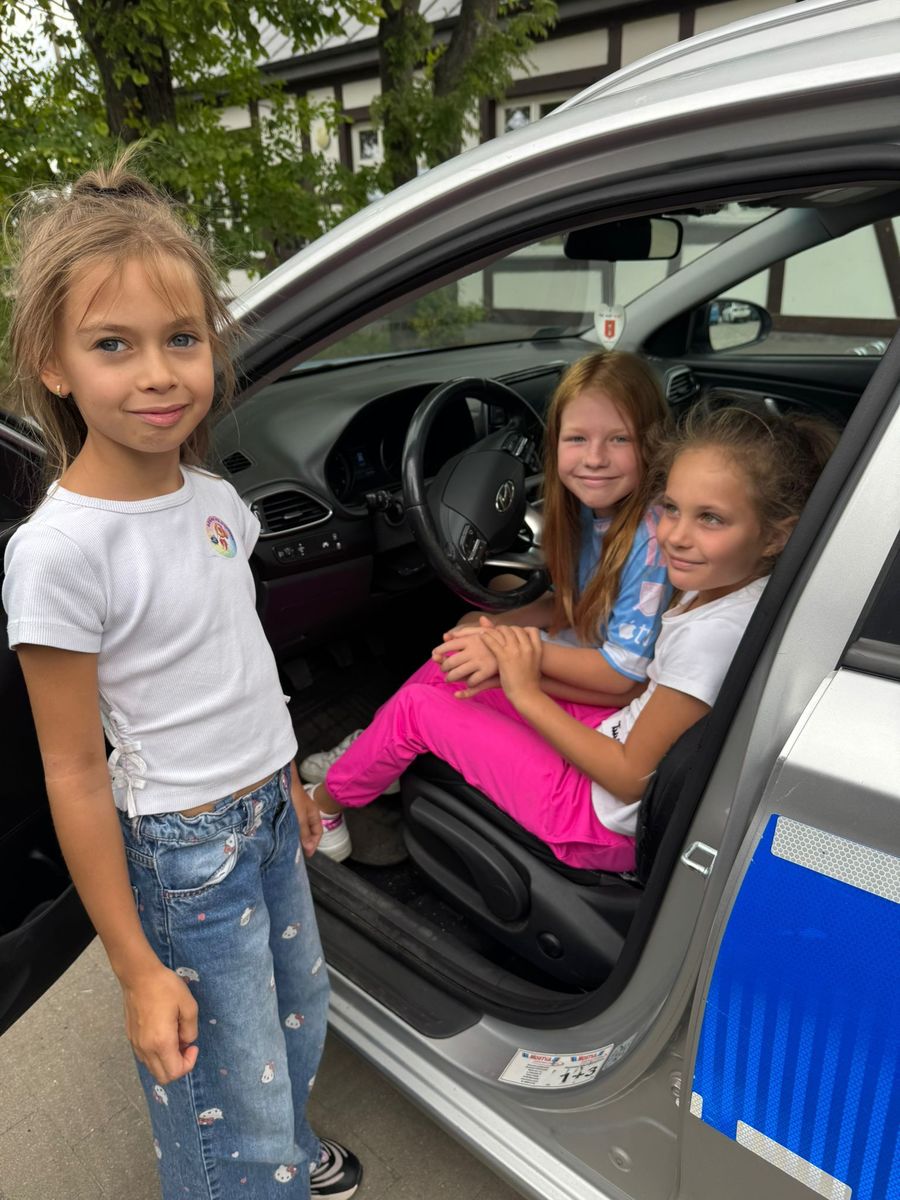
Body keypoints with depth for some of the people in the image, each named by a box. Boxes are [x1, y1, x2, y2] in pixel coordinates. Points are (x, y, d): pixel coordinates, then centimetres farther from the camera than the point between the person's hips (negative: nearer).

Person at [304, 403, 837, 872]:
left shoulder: (713, 634, -31)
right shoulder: (722, 582, -6)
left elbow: (631, 778, -23)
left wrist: (528, 695, -16)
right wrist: (524, 660, -6)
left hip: (607, 820, -8)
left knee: (416, 707, -1)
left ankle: (321, 806, 27)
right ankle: (366, 763, 31)